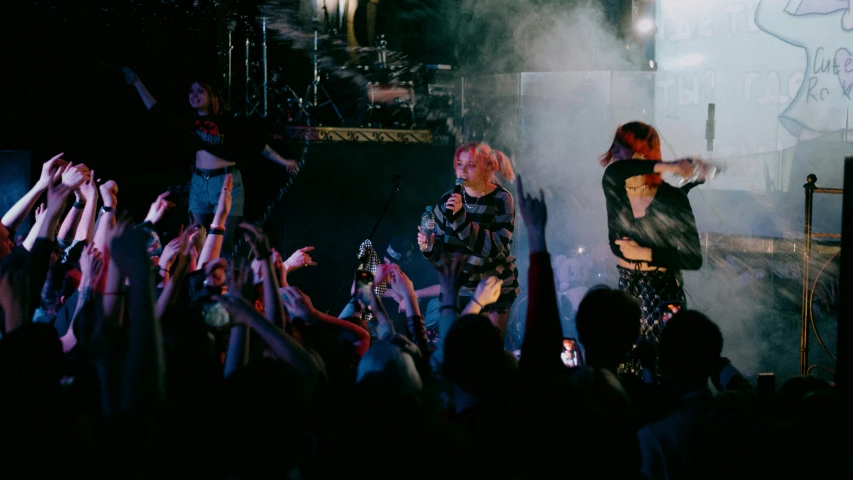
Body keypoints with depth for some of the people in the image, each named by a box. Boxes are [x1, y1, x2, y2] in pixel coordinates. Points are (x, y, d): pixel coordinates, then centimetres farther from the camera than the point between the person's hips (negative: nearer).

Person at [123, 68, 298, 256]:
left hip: (226, 183, -5)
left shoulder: (227, 121, -3)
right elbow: (157, 111, 13)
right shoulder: (189, 121, 9)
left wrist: (282, 161, 5)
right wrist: (137, 82, 13)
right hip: (198, 184, 5)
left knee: (222, 243, -9)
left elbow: (257, 142, 3)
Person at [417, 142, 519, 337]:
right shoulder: (448, 200, -2)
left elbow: (494, 247, -24)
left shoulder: (501, 200, -12)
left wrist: (461, 218, -31)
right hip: (459, 289, 3)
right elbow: (440, 249, 3)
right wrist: (429, 246, -20)